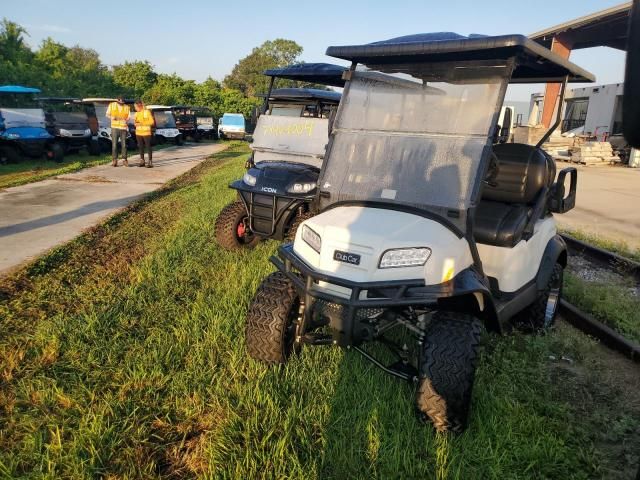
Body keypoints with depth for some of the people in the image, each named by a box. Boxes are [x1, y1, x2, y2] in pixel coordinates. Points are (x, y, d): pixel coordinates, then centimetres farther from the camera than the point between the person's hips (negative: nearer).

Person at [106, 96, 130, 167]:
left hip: (123, 128, 1)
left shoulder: (127, 107, 6)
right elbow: (107, 114, 10)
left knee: (124, 145, 1)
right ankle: (115, 160, 1)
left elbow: (128, 117, 7)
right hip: (114, 127, 0)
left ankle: (124, 160, 6)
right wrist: (112, 117, -11)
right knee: (114, 144, -3)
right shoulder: (112, 105, 6)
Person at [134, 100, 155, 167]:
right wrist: (136, 124, -5)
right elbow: (135, 122, 18)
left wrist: (142, 123, -15)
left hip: (146, 133, -5)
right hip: (138, 133, 5)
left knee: (148, 147, -4)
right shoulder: (136, 113, 10)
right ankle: (142, 161, 15)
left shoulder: (147, 112, -5)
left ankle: (150, 162, -3)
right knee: (141, 147, 7)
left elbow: (151, 122, -8)